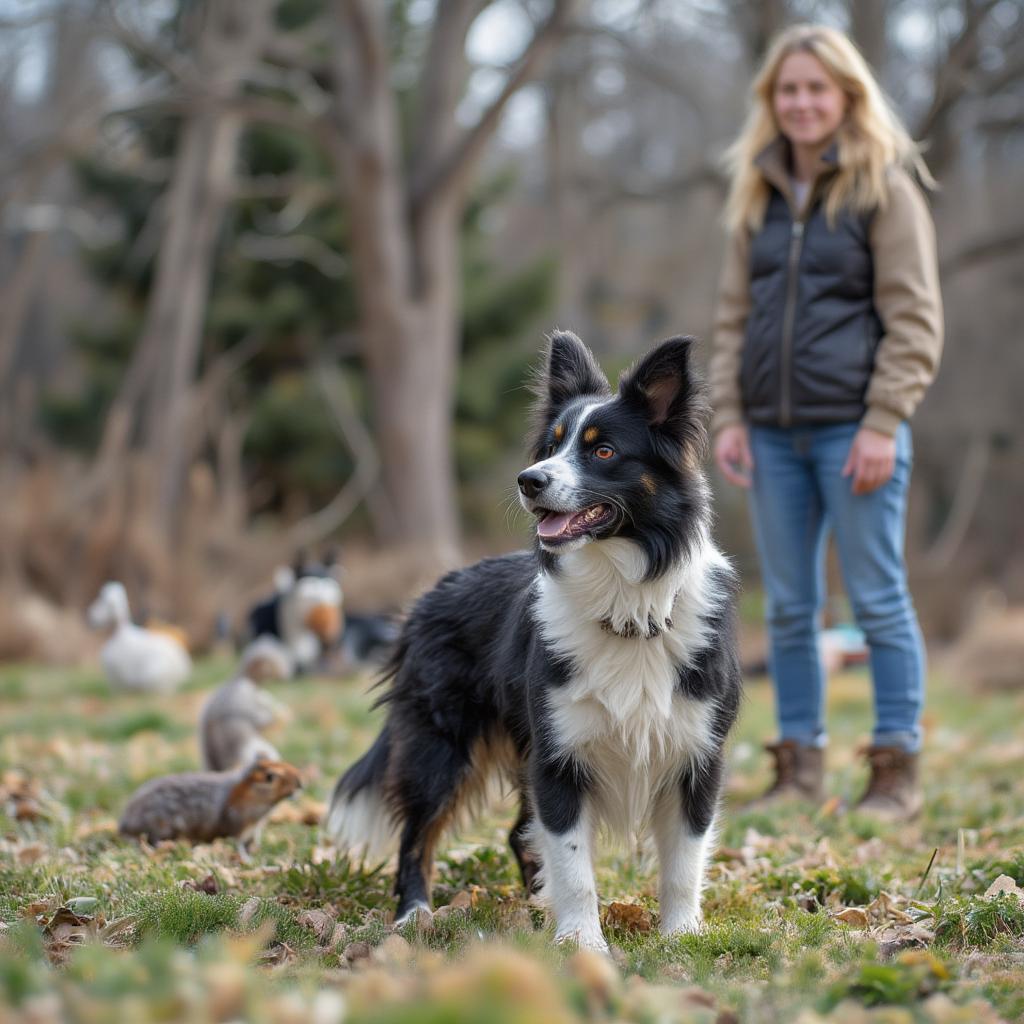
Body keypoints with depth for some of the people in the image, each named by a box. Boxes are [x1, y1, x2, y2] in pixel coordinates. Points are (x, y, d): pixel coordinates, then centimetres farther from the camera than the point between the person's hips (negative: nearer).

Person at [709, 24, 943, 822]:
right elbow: (734, 314, 16)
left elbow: (914, 321, -6)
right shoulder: (760, 194, 14)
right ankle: (800, 766, 15)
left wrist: (883, 425, -13)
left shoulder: (885, 188, -2)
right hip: (773, 432, 5)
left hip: (853, 427, -5)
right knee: (789, 608, 8)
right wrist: (728, 414, 5)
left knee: (878, 599, -2)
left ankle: (897, 770, 4)